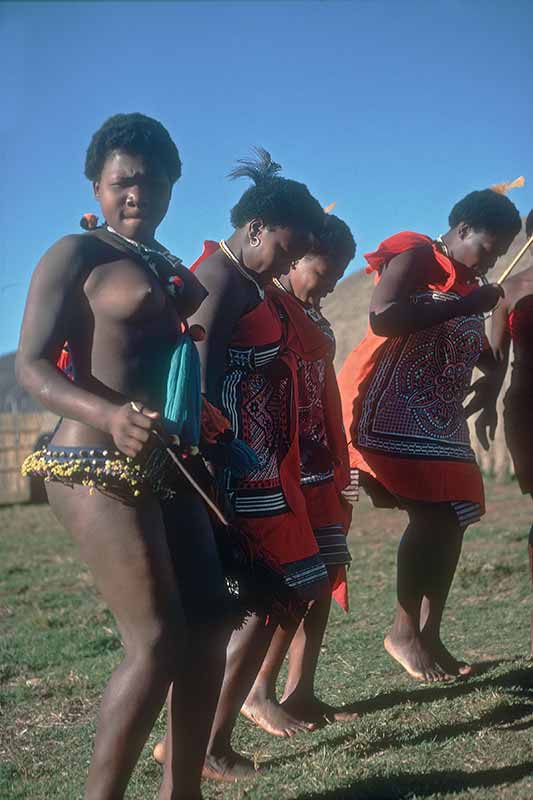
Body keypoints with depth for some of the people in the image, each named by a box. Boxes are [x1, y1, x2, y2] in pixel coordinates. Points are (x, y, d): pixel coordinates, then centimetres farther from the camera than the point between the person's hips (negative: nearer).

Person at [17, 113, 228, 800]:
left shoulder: (170, 269, 18)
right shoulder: (76, 255, -4)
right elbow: (32, 366, -14)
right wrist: (108, 415, -31)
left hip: (164, 467, 9)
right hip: (99, 468, -8)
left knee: (206, 627, 10)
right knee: (155, 644, -13)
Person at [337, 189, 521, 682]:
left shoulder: (469, 287, 19)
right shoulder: (414, 256, -6)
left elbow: (474, 353, 31)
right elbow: (383, 318, -23)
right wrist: (466, 306, -18)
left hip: (442, 419, 9)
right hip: (391, 411, -9)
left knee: (451, 520, 3)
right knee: (431, 517, -16)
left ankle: (429, 636, 9)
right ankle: (404, 632, -4)